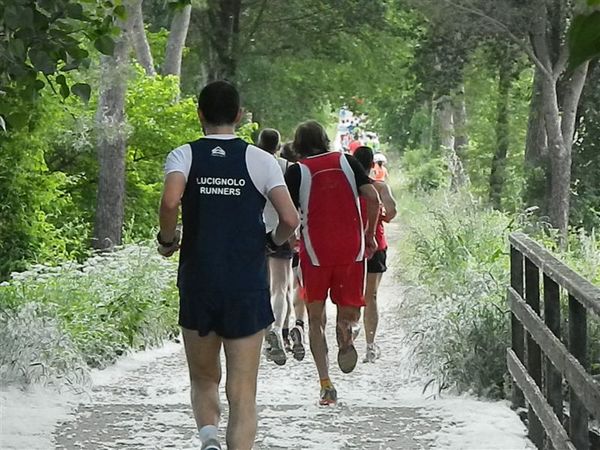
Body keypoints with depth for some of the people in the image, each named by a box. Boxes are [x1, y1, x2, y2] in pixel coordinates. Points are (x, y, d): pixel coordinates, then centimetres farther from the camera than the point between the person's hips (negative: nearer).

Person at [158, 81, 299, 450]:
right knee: (243, 392, 2)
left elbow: (170, 201, -19)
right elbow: (290, 219, -8)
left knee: (204, 380, 18)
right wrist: (273, 241, 13)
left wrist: (167, 240, -1)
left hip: (197, 285, 1)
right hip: (248, 289, -1)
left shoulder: (184, 155, 1)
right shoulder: (260, 160, 1)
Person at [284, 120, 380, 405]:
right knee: (350, 308, 17)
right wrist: (370, 235, 9)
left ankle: (326, 384, -1)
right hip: (351, 250, 1)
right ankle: (346, 328, -20)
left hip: (315, 252, -1)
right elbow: (372, 198, -2)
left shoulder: (297, 171, 0)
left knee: (316, 320, 10)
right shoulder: (347, 162, 6)